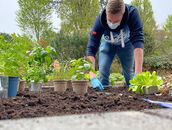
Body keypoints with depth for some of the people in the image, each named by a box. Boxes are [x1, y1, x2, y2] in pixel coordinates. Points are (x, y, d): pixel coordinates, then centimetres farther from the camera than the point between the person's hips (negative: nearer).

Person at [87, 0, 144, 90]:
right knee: (103, 71, -11)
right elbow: (91, 49, -36)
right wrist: (93, 77, -47)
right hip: (107, 44, 1)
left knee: (129, 74, -2)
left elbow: (138, 42, -45)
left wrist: (138, 74, -52)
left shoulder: (132, 13, -39)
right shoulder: (100, 20, -36)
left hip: (126, 43, 0)